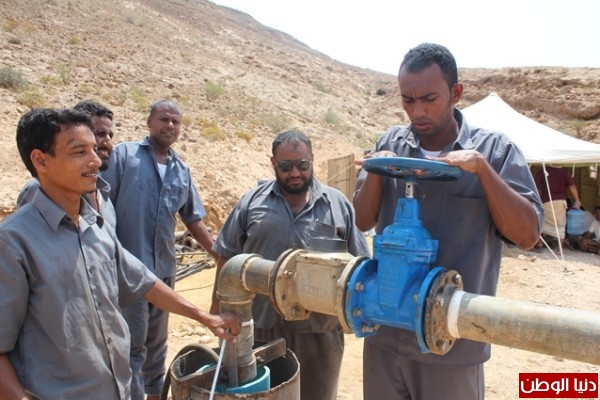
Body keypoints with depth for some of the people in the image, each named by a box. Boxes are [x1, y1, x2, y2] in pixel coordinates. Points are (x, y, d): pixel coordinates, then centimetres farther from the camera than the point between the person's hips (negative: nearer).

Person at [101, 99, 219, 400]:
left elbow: (193, 220, 16)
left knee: (156, 339, 19)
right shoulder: (123, 154, -3)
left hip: (164, 267, 5)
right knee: (133, 341, 2)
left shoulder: (182, 170, 11)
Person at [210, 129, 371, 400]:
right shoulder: (252, 202, 1)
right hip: (260, 328, 0)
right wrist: (218, 305, 4)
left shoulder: (338, 204, 2)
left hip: (319, 331, 0)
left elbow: (357, 265, 5)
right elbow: (228, 257, 6)